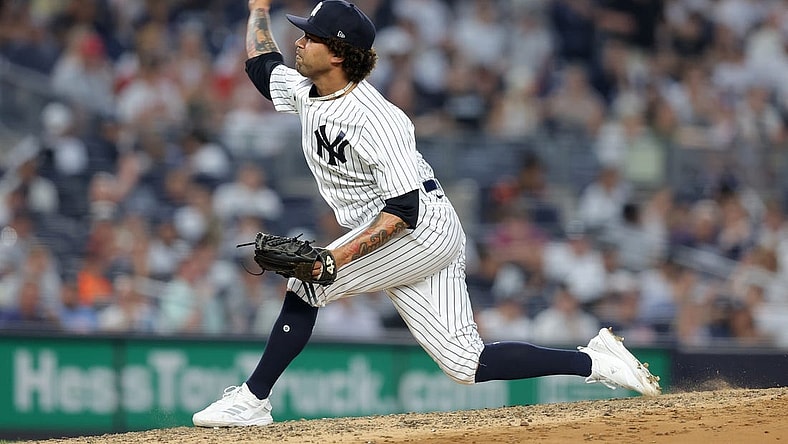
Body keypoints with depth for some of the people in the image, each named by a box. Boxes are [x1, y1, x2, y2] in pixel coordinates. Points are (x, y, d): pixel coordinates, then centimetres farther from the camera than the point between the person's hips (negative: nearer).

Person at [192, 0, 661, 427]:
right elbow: (261, 62, 28)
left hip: (425, 229, -9)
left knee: (306, 284, -14)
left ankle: (252, 400, -7)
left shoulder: (373, 119, -22)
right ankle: (597, 362, 6)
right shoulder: (307, 94, 5)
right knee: (468, 364, 2)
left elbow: (404, 207, -27)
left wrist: (340, 256, -34)